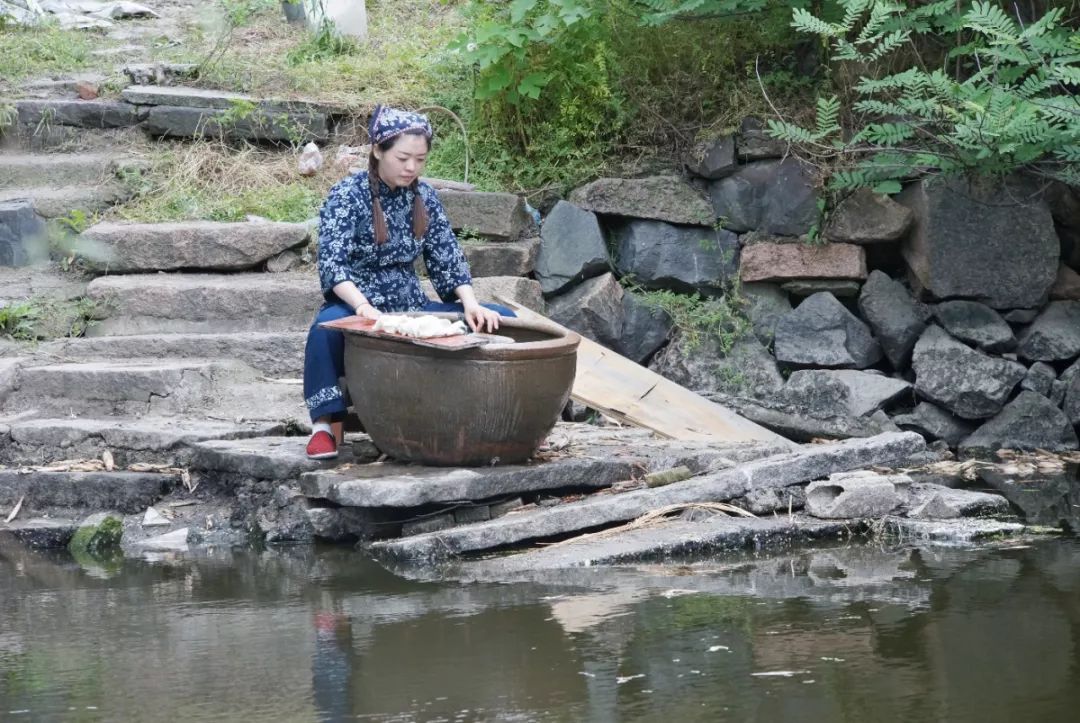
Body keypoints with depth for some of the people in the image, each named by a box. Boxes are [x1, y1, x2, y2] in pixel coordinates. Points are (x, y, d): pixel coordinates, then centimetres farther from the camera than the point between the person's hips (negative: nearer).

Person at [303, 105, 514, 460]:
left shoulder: (424, 196, 6)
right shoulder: (348, 195, -9)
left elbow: (447, 258, 5)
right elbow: (331, 263, -20)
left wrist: (471, 305, -13)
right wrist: (364, 307, -37)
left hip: (410, 308, 5)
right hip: (357, 309, -5)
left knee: (501, 319, -8)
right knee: (328, 325, -41)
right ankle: (324, 423, -33)